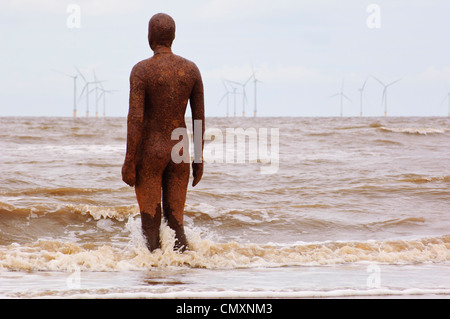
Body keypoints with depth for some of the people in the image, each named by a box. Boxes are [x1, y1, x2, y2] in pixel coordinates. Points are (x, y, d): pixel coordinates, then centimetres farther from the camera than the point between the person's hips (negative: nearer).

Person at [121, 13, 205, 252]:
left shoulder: (141, 70, -11)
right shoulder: (191, 69, 2)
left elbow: (135, 118, -16)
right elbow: (199, 117, 4)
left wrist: (129, 162, -12)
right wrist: (199, 159, 13)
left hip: (149, 152, -4)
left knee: (151, 224, 3)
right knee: (175, 222, 9)